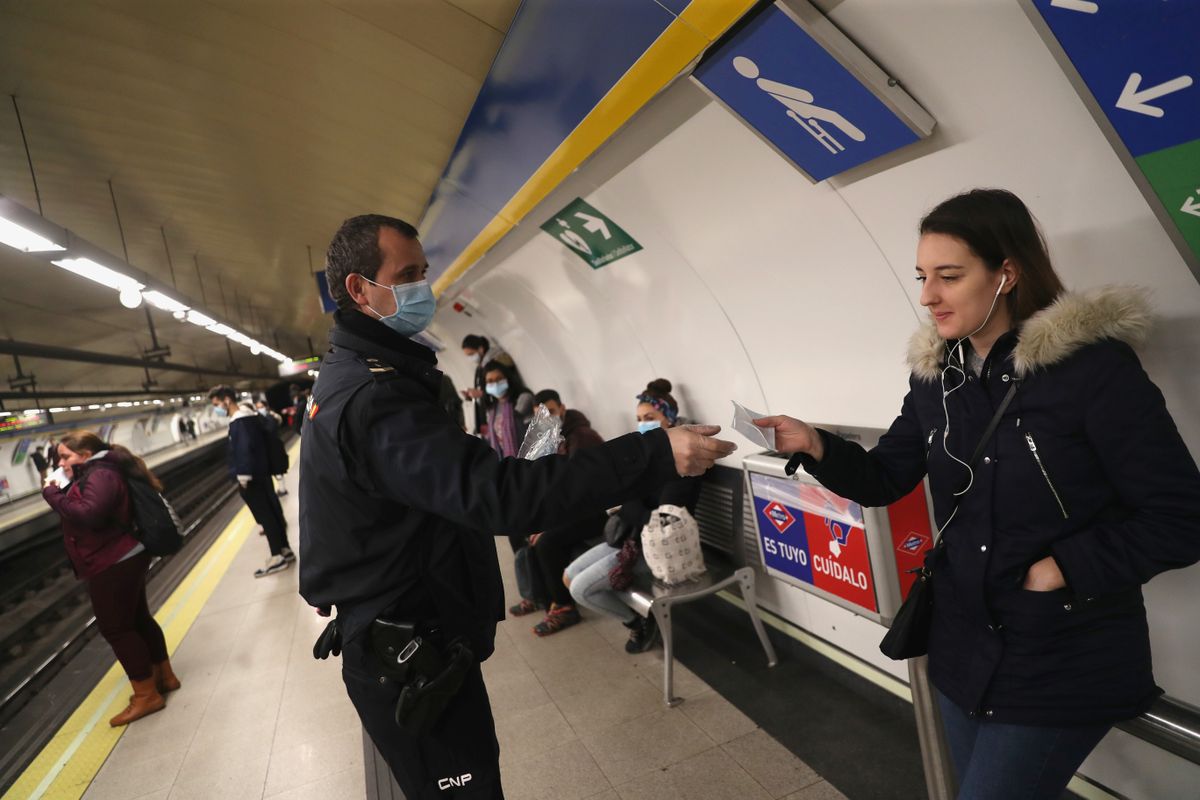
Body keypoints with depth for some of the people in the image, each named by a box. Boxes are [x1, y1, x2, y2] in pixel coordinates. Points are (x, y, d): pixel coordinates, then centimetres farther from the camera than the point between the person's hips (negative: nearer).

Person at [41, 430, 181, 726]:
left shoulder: (101, 476, -18)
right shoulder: (95, 474, 14)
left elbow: (87, 515, -31)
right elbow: (80, 509, 17)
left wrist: (53, 494, -20)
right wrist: (60, 492, 3)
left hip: (114, 564, -10)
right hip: (121, 560, 10)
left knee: (115, 627, -3)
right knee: (137, 619, 18)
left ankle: (147, 695, 7)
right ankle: (165, 676, 30)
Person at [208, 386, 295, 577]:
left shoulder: (239, 422, -18)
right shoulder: (249, 415, 12)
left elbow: (244, 450, -25)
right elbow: (266, 434, 17)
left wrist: (243, 476, -21)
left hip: (251, 477, -10)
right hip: (261, 473, 10)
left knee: (265, 516, -3)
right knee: (272, 511, 14)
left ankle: (277, 556, 4)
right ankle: (285, 549, 22)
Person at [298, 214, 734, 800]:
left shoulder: (353, 376, 7)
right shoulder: (372, 398, -28)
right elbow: (499, 492, -38)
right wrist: (657, 456, -38)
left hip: (404, 640, 10)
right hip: (410, 657, -10)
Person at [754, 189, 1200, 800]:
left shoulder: (1094, 364, -18)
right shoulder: (935, 374, -1)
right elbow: (884, 479, 1)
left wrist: (1064, 569, -19)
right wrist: (817, 447, -16)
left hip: (1064, 665, -5)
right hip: (963, 648, 6)